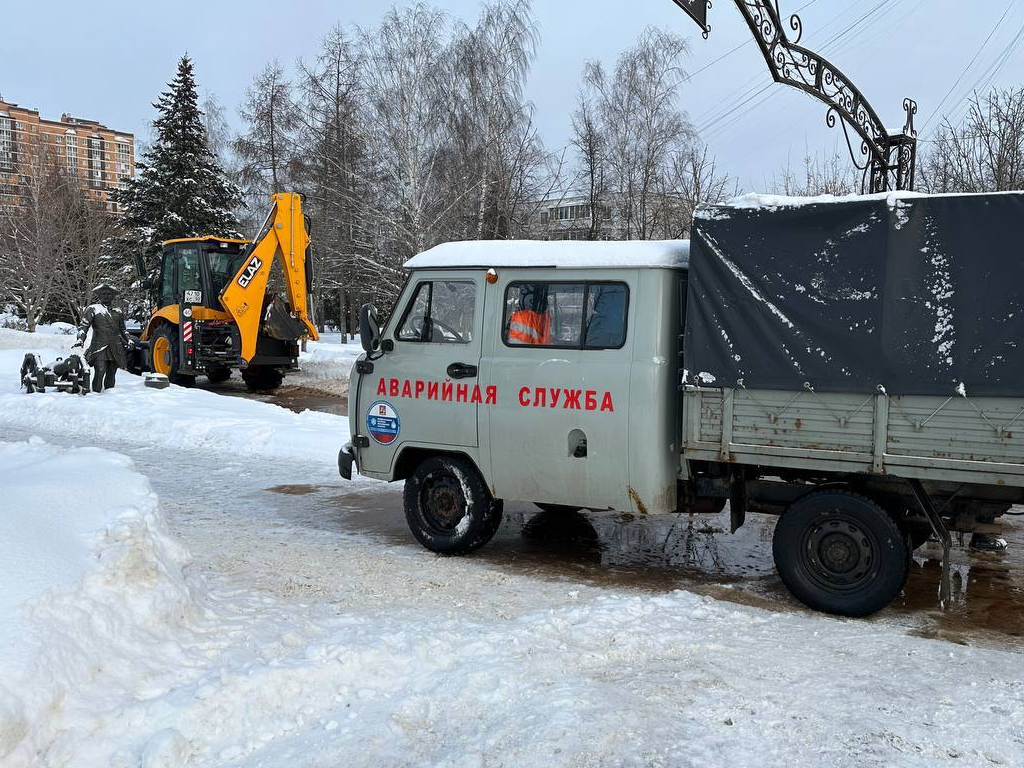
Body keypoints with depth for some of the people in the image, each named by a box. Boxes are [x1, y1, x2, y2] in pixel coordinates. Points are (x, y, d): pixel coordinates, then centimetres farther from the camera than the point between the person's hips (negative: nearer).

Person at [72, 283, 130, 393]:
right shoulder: (93, 309, 5)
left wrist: (128, 342, 23)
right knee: (100, 373, -17)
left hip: (116, 349, 4)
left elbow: (123, 330, 31)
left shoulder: (117, 312, 20)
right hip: (99, 347, -4)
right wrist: (79, 343, -18)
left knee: (111, 375, 4)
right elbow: (83, 326, -5)